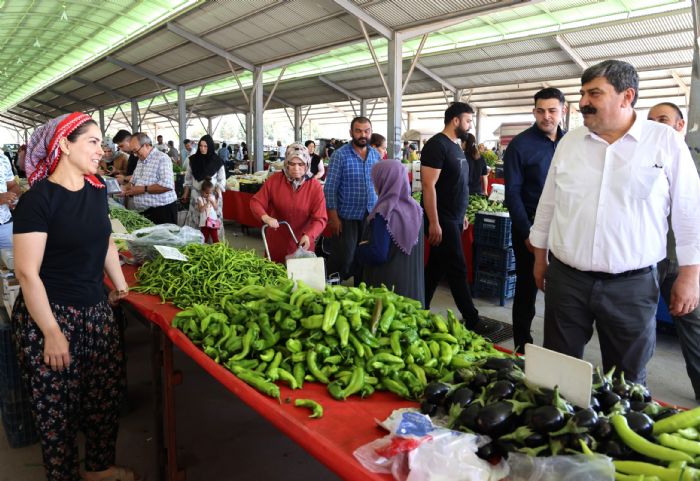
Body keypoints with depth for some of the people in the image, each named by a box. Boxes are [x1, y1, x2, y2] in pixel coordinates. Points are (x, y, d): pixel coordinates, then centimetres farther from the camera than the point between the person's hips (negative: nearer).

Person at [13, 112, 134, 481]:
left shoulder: (96, 190, 4)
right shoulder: (38, 199, -17)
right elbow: (27, 273, -18)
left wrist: (120, 286, 15)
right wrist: (52, 333, -17)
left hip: (96, 310, 7)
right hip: (48, 315, -6)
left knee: (106, 394, 14)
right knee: (56, 408, 9)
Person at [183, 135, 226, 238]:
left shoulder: (217, 161, -4)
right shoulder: (193, 159, 4)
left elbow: (222, 180, 0)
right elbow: (188, 178, 12)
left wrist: (217, 191, -16)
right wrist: (186, 193, 12)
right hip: (196, 195, 2)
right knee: (195, 219, 2)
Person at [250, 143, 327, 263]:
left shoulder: (315, 186, -12)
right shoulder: (274, 179, -7)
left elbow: (320, 219, -15)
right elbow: (255, 202, -5)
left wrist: (309, 235, -33)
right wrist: (265, 217, -26)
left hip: (302, 243, -1)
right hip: (276, 242, 1)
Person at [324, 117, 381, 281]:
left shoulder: (376, 155, 6)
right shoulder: (340, 155, -10)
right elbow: (330, 188, -10)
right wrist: (333, 217, -14)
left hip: (372, 216, 5)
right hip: (347, 217, -5)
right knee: (343, 259, 0)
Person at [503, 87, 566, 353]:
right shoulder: (520, 145, -7)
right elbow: (512, 193, -9)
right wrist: (527, 233, -14)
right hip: (530, 226, -4)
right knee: (527, 286, 6)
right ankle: (522, 344, 19)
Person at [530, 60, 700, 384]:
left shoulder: (666, 142, -3)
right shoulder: (569, 142, 6)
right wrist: (540, 258, 14)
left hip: (633, 284, -2)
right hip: (566, 278, 3)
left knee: (628, 379, 12)